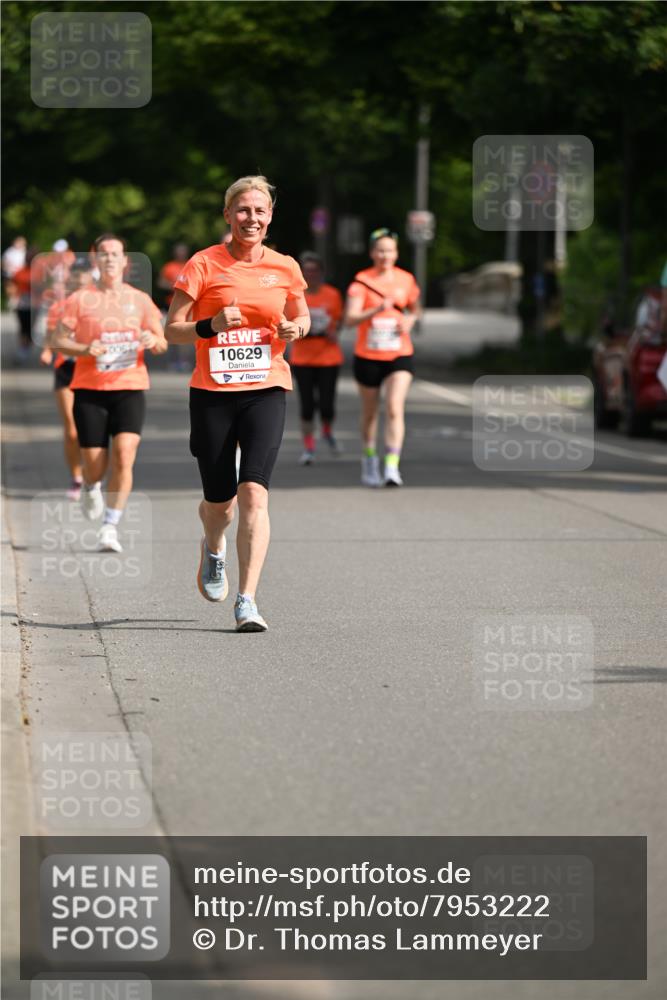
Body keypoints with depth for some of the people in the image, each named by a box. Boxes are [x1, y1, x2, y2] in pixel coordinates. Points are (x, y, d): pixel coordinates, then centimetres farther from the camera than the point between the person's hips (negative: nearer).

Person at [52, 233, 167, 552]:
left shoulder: (140, 300, 8)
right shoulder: (80, 300, 2)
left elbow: (162, 344, 13)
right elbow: (58, 340, 2)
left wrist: (153, 341, -10)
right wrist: (85, 349, -17)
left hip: (130, 387, 1)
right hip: (90, 389, -1)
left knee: (123, 456, -18)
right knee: (95, 465, -1)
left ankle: (110, 527, -12)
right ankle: (90, 488, 38)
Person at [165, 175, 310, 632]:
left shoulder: (285, 268, 5)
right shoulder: (204, 265, -2)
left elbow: (302, 318, 21)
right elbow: (172, 329, -1)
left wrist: (295, 329, -2)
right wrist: (211, 326, -20)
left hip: (266, 391, 1)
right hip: (212, 392, 0)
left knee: (254, 492, -17)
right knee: (219, 502, 6)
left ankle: (247, 601, -16)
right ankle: (213, 548, 45)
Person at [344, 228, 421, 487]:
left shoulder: (406, 280, 3)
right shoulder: (362, 281, -7)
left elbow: (415, 309, 21)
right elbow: (350, 319, -17)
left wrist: (410, 320, -2)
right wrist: (377, 310, -32)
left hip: (399, 355, 1)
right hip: (368, 356, -1)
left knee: (395, 408, -16)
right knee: (370, 413, 12)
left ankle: (392, 468, -20)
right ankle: (369, 463, 31)